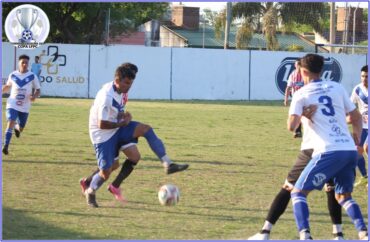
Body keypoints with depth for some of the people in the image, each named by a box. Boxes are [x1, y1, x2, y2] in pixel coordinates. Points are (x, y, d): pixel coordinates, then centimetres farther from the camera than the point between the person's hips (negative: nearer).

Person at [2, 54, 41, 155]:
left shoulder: (32, 76, -4)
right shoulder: (12, 75, 0)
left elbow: (38, 90, 1)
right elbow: (7, 86, 18)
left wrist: (34, 96, -20)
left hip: (25, 107, 1)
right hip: (12, 105, -1)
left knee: (20, 128, 10)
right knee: (10, 123, -21)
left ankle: (17, 127, 50)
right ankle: (6, 146, -19)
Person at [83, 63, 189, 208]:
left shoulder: (119, 91, 0)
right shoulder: (107, 97, -28)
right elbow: (102, 125, -27)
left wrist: (125, 116, -2)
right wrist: (122, 123, -16)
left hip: (116, 128, 8)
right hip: (103, 135, -8)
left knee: (146, 129, -13)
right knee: (106, 173, -7)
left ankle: (168, 164, -17)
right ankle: (90, 192, 25)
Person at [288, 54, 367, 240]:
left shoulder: (301, 94, 3)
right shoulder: (337, 88, 16)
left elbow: (291, 126, -8)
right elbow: (356, 117, 20)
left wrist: (298, 116, 13)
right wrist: (356, 138, 35)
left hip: (328, 152, -5)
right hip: (350, 150, 5)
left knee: (298, 192, 4)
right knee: (343, 195, 20)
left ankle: (305, 235, -16)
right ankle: (363, 233, 2)